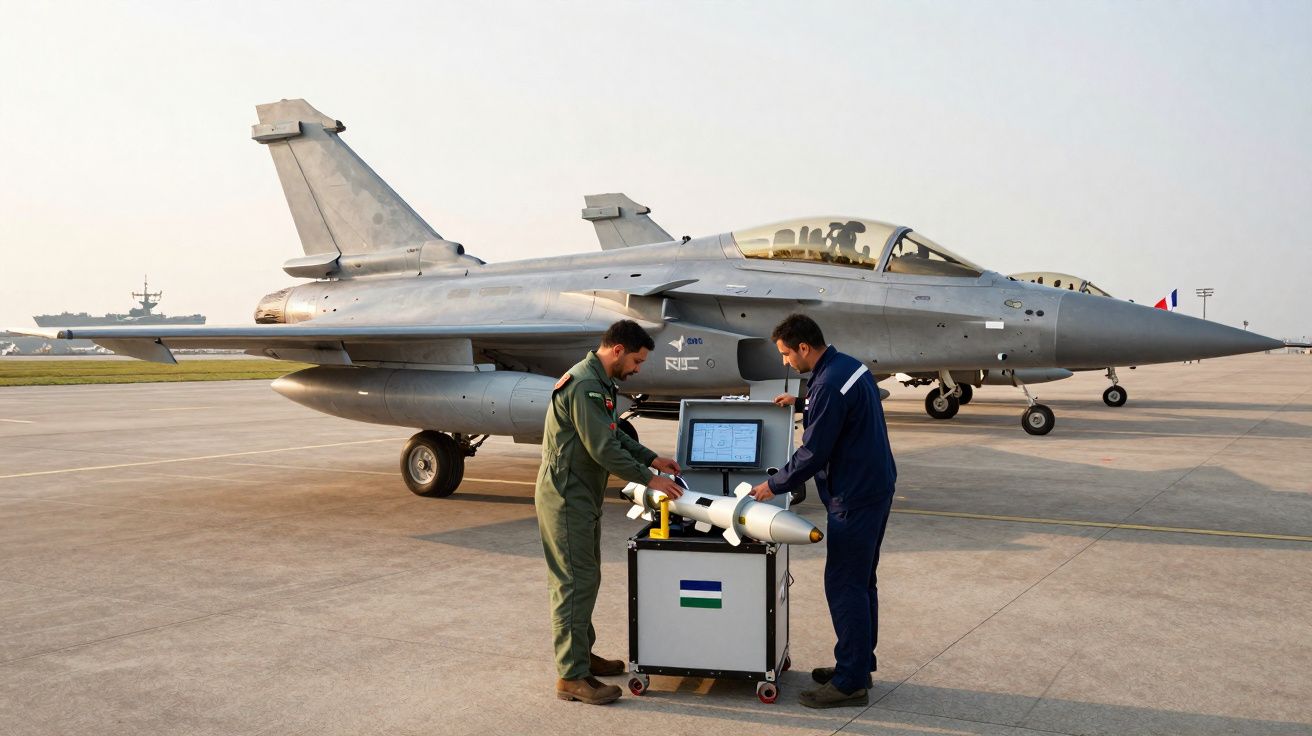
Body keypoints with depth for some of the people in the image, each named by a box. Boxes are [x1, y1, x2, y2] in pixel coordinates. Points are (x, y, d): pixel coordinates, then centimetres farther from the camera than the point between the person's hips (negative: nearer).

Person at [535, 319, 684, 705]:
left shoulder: (598, 383, 13)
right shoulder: (584, 386, -22)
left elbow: (615, 435, 20)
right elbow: (603, 449, -24)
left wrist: (653, 459, 13)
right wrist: (649, 479, -16)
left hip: (582, 497, 11)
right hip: (566, 498, -11)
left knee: (586, 579, 18)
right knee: (574, 583, -6)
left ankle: (581, 653, 30)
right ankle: (571, 676, 1)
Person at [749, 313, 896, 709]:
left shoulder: (828, 385, -22)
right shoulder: (850, 365, 8)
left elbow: (813, 453, -20)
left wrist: (774, 485, -9)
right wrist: (801, 405, 23)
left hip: (854, 498, -10)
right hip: (876, 487, 10)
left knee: (845, 586, -4)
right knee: (861, 582, 17)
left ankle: (851, 682, 3)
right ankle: (859, 665, 28)